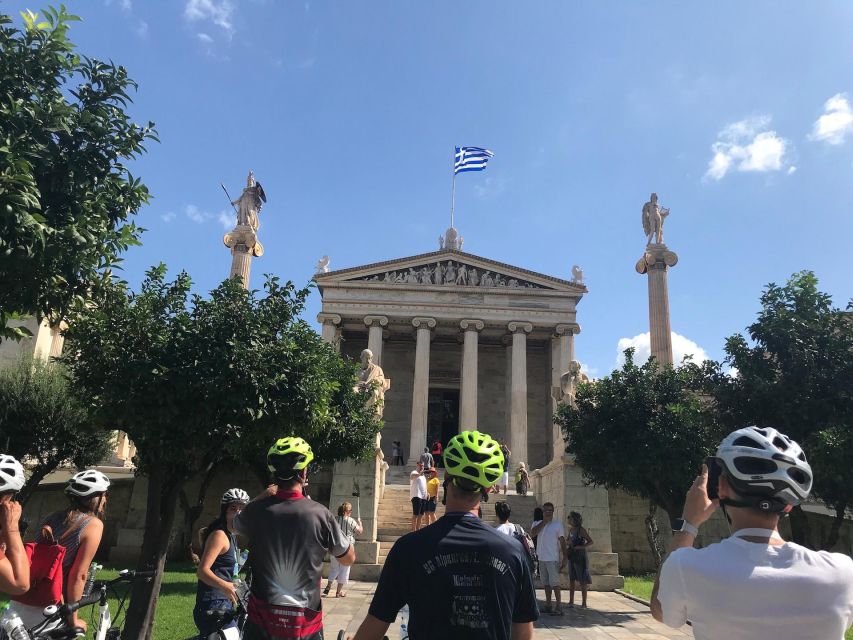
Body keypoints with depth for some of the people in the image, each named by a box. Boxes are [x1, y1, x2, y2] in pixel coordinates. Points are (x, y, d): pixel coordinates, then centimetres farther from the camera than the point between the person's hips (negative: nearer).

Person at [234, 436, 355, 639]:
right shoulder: (319, 513, -13)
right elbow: (348, 559, 2)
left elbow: (233, 525, 17)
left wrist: (264, 496, 21)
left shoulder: (256, 510, -9)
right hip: (305, 622, -1)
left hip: (262, 619, 1)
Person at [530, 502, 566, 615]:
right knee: (546, 582, 11)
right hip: (541, 558, 4)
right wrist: (544, 522, -13)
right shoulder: (537, 523, 7)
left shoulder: (558, 524, -1)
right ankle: (548, 605, 19)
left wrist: (564, 558, -5)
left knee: (554, 582, -7)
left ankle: (559, 606, 0)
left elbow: (562, 541, 0)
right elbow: (532, 533, -13)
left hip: (553, 558, -4)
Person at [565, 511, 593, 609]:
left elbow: (591, 542, -14)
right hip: (571, 557, 7)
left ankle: (584, 603, 8)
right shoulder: (570, 530, 9)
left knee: (582, 581, 0)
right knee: (571, 580, 9)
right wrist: (568, 543, 0)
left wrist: (580, 547, -23)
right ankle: (571, 601, 16)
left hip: (580, 558, -7)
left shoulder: (581, 530, -12)